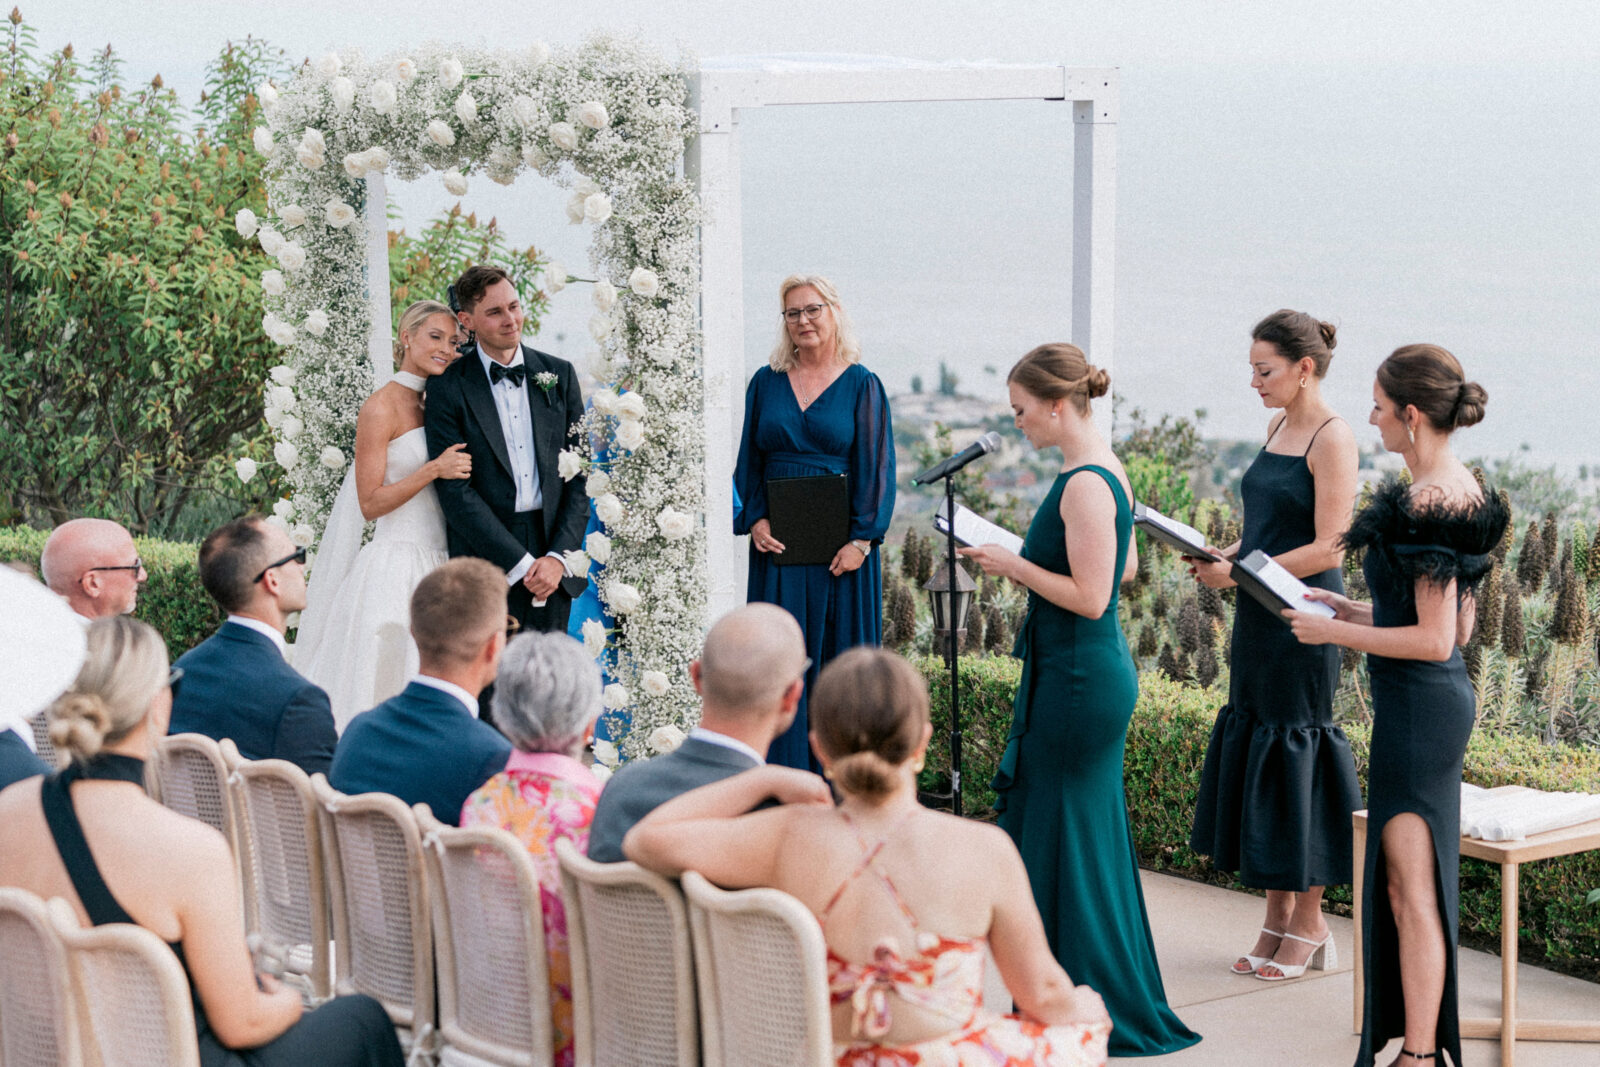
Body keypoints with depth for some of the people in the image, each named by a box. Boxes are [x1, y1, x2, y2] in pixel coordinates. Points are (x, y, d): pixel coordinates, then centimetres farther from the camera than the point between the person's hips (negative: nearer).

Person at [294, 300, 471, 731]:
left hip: (436, 566, 7)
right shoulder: (381, 407, -8)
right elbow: (370, 503, -12)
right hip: (396, 562, -7)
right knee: (384, 692, -6)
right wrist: (434, 469, -18)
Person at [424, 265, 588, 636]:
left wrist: (558, 557, -5)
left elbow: (579, 475, 8)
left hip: (551, 556, 3)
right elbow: (455, 492, -6)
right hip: (483, 558, -3)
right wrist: (521, 563, -12)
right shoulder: (449, 388, -1)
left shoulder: (559, 375, 10)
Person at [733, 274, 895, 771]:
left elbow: (876, 467, -4)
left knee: (840, 654, 1)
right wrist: (755, 519, -6)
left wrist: (861, 539, -12)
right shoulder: (766, 383, 8)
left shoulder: (862, 385, 1)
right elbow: (748, 461, 10)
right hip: (778, 543, 2)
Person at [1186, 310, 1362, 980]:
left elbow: (1327, 549, -17)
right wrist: (1221, 556, 3)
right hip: (1258, 617, 9)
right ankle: (1277, 922, 17)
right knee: (1252, 745, 9)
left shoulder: (1332, 438, -13)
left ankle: (1309, 925, 9)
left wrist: (1239, 572, -19)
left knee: (1293, 754, -2)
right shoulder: (1278, 427, 13)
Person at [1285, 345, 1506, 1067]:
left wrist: (1332, 631, -13)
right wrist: (1355, 611, 16)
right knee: (1409, 885, 16)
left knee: (1410, 890, -3)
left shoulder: (1429, 503, -20)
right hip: (1437, 699, 10)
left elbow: (1436, 639, -22)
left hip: (1419, 703, -10)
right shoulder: (1459, 488, 11)